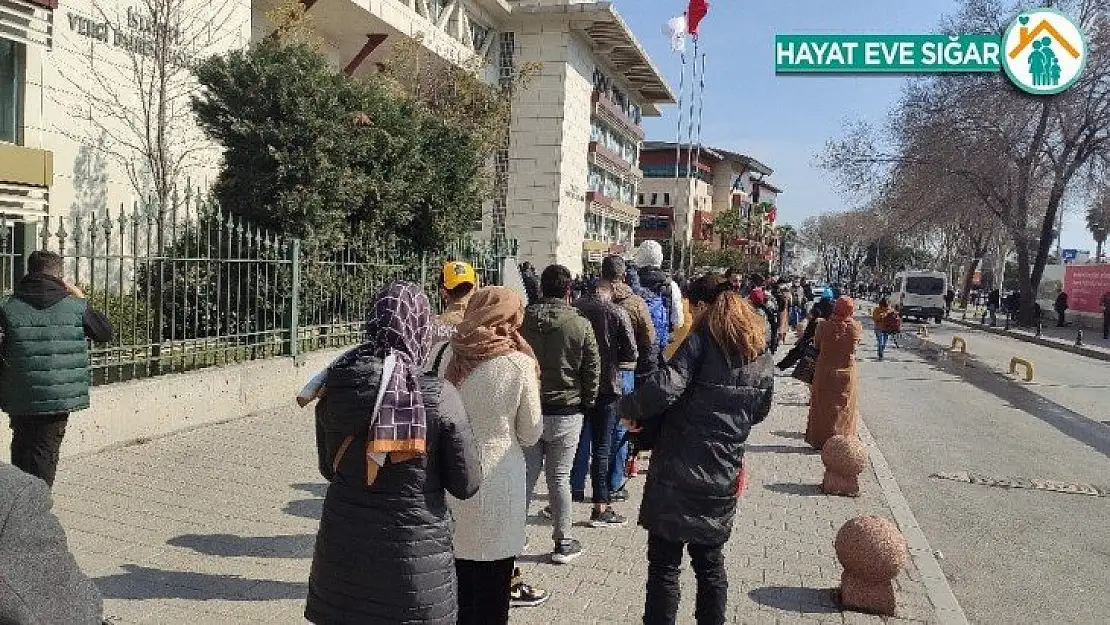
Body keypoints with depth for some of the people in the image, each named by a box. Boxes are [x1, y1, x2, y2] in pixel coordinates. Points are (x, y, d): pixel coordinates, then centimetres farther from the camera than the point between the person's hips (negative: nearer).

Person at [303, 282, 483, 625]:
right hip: (416, 548, -3)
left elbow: (328, 467, 8)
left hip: (343, 546, 3)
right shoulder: (440, 396, -17)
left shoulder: (334, 389, -7)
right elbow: (466, 484, -9)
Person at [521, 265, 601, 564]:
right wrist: (587, 402, 10)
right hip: (565, 412, -2)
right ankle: (563, 543, 17)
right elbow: (593, 369, -4)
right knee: (559, 477, 7)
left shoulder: (522, 322, -5)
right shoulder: (581, 325, -10)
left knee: (526, 474, 12)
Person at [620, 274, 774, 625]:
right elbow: (759, 411, 17)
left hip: (678, 474, -6)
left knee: (664, 566, 5)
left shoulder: (702, 339, -12)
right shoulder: (761, 352, 9)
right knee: (710, 563, 20)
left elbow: (665, 387, -25)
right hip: (723, 478, 6)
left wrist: (629, 409, -10)